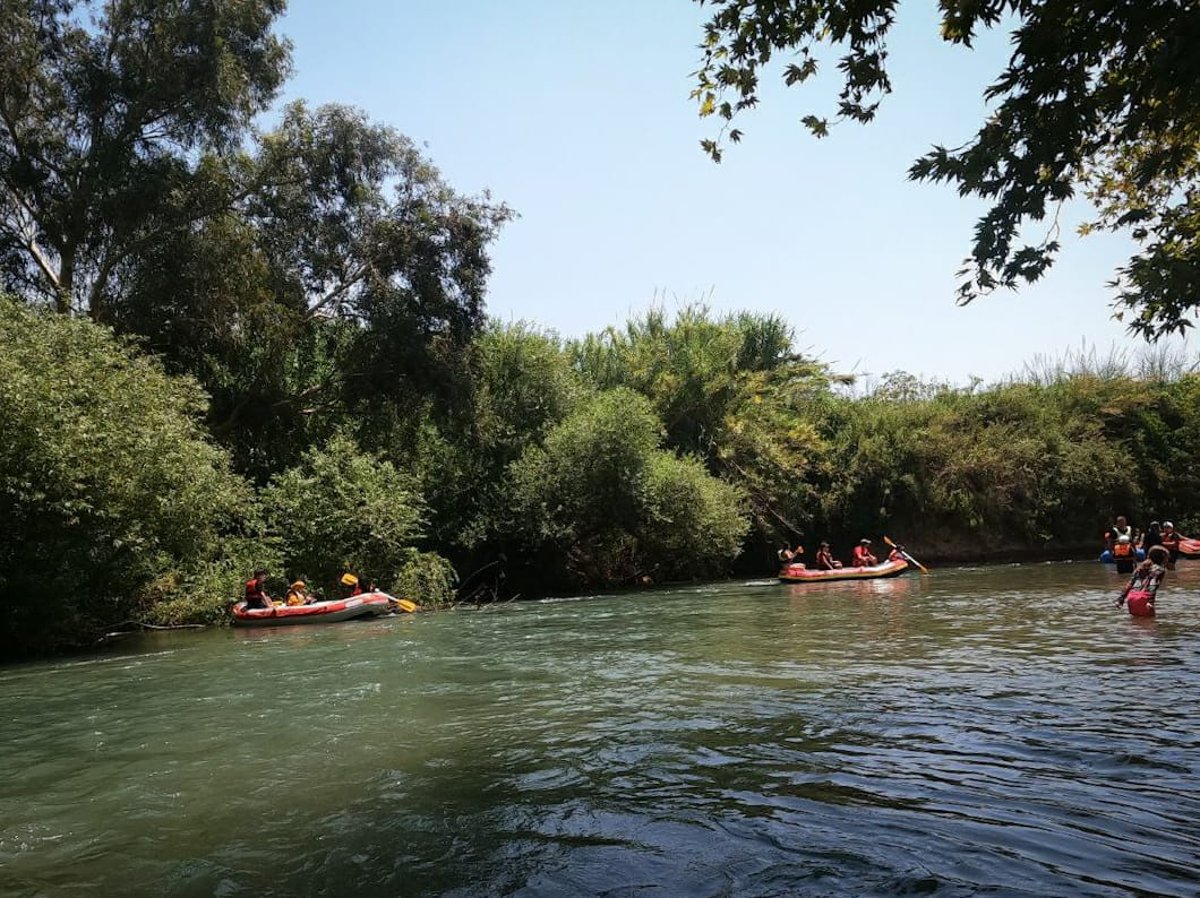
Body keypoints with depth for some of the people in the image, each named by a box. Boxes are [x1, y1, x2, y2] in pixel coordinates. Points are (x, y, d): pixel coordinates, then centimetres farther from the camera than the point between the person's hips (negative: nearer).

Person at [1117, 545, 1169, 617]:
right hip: (1144, 597, -6)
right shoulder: (1160, 569, 5)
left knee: (1137, 617, 19)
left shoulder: (1141, 567, 22)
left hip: (1131, 597, 6)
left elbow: (1130, 584, 18)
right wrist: (1151, 601, -21)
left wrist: (1121, 599, 17)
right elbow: (1153, 586, -11)